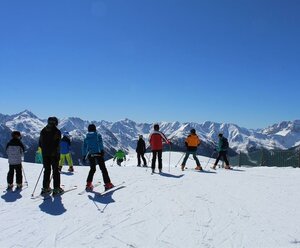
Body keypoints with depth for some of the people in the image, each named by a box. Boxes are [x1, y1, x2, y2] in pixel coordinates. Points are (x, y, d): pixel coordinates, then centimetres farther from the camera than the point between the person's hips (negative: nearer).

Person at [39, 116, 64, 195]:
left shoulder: (43, 131, 9)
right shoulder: (57, 132, -9)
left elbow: (40, 143, 11)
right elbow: (57, 144, -14)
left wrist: (44, 151, 17)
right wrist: (58, 154, -8)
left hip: (45, 154, 5)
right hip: (54, 154, -5)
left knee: (47, 170, 13)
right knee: (55, 170, 2)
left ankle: (45, 187, 14)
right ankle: (56, 188, 2)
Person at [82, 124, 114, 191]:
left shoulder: (86, 138, 16)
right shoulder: (98, 135, 5)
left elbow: (84, 147, 13)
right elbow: (100, 143, -12)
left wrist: (84, 156, 14)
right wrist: (102, 150, -18)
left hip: (90, 155, 4)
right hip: (98, 153, -4)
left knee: (92, 169, 18)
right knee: (103, 168, -1)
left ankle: (88, 184, 11)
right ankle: (107, 184, -6)